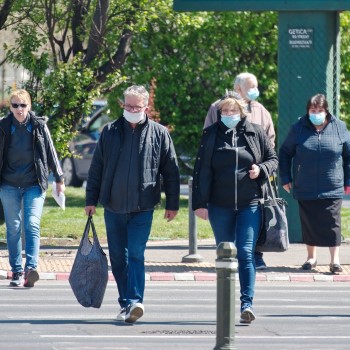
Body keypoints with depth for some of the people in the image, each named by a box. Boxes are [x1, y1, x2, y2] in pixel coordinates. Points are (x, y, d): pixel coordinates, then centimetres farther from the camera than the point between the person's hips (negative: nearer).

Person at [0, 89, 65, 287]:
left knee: (32, 225, -14)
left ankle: (31, 268, -24)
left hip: (34, 185, -1)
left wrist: (59, 179, 10)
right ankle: (17, 272, 8)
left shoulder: (39, 126, 2)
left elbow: (51, 153, 8)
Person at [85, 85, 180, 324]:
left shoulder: (159, 134, 2)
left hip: (143, 207, -3)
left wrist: (173, 204, 4)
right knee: (118, 257, 7)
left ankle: (134, 301, -18)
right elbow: (96, 168, 11)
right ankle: (127, 302, 16)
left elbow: (171, 171, 6)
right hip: (113, 206, 3)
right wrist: (91, 199, 8)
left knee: (136, 254, -13)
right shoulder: (110, 132, 6)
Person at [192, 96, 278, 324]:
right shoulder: (211, 135, 4)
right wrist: (199, 203, -3)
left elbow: (273, 159, 13)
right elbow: (202, 171, 3)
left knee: (246, 253, -10)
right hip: (220, 206, 1)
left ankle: (247, 303, -14)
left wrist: (261, 169, -9)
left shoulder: (255, 133, 4)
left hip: (249, 204, -1)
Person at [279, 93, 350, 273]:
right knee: (309, 223, 7)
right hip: (305, 189, 1)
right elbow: (285, 153, 10)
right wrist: (285, 178, 5)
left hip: (332, 188, -1)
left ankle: (335, 259, -1)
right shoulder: (299, 128, 1)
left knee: (332, 223, -4)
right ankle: (311, 257, 20)